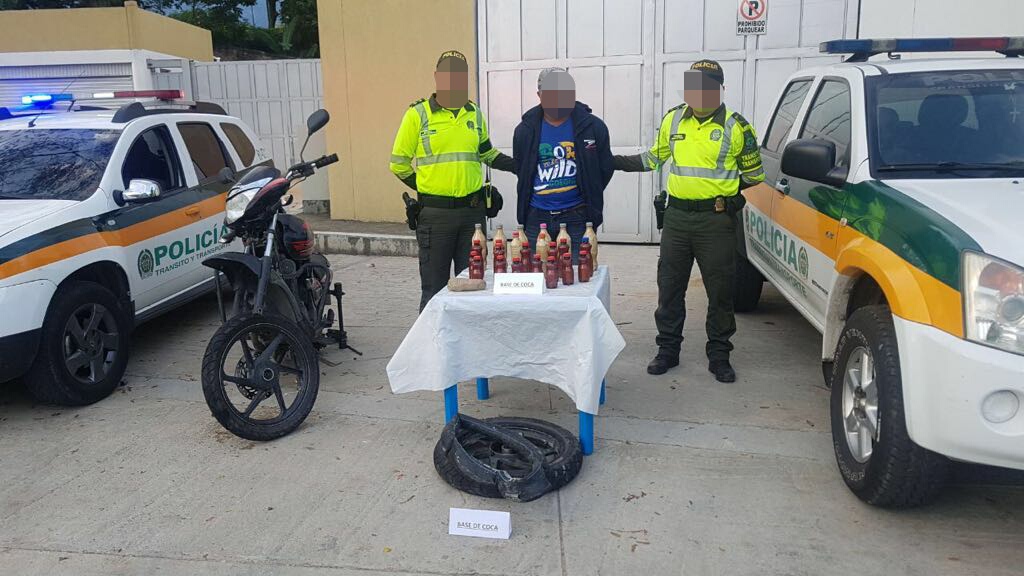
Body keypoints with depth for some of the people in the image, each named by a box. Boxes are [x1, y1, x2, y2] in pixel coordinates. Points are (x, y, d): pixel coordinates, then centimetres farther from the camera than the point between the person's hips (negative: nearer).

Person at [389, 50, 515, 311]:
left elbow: (486, 152, 24)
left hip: (472, 210, 4)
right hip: (435, 213, -4)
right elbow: (399, 164, 1)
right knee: (434, 286, 3)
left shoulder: (474, 114, 11)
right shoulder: (417, 114, -3)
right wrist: (428, 190, 0)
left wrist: (519, 165, 11)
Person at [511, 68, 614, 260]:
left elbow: (605, 169, 7)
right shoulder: (526, 129, 4)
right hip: (537, 217, 2)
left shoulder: (592, 127, -2)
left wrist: (588, 198, 10)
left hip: (576, 218, -2)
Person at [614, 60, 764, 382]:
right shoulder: (673, 120, 7)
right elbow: (655, 157, 20)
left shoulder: (735, 126, -4)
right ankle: (667, 350, 23)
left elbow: (753, 173, 8)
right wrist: (617, 162, 11)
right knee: (669, 286, 9)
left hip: (716, 219, -3)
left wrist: (724, 189, 2)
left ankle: (719, 356, 19)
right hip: (677, 216, 3)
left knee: (720, 291, 5)